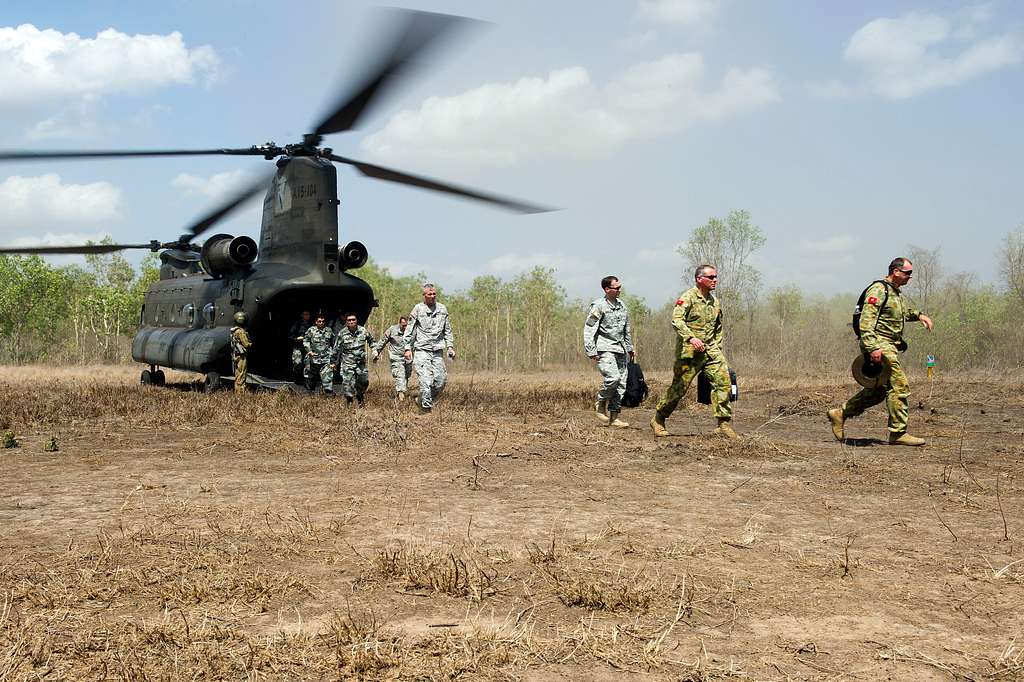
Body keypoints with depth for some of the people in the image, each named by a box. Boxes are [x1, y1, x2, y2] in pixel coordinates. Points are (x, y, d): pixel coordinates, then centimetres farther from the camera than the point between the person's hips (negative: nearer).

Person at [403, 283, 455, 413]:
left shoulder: (442, 309, 11)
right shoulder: (418, 309, 1)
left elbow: (447, 330, 17)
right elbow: (410, 330, 3)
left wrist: (450, 346, 9)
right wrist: (408, 348, -3)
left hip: (438, 351, 4)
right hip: (422, 350, -4)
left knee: (441, 381, 0)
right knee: (425, 381, -13)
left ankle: (425, 401, 19)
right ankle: (426, 408, -8)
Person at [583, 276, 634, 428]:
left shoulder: (622, 306, 14)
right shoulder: (599, 306, -8)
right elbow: (588, 330, -8)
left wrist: (629, 348, 25)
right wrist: (591, 352, -13)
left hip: (620, 350, 7)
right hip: (604, 349, -7)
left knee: (621, 383, 2)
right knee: (613, 377, -23)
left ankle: (613, 417, 8)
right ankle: (601, 404, 1)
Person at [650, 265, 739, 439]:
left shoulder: (716, 301, 15)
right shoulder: (688, 297, -8)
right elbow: (676, 320, -22)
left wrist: (717, 348, 18)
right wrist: (691, 338, -33)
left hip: (710, 351, 6)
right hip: (689, 352, -6)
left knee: (723, 382, -9)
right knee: (679, 387, 1)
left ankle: (724, 425, -5)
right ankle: (658, 420, 20)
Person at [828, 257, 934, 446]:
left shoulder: (896, 293, 19)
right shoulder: (878, 290, -12)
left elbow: (903, 312, 42)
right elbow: (866, 320, -21)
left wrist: (918, 315, 23)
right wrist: (873, 348, -29)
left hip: (889, 346, 10)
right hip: (879, 345, -10)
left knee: (879, 390, 13)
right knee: (899, 386, -11)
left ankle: (840, 413, 20)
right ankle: (898, 433, -6)